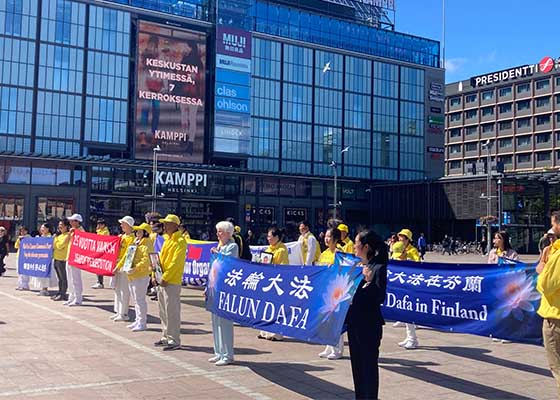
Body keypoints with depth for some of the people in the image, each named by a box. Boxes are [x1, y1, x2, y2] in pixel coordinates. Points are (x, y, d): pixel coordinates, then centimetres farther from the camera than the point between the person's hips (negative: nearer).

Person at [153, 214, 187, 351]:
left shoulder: (180, 241, -12)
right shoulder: (167, 239, 17)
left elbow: (176, 262, -19)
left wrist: (165, 278, -20)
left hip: (172, 282, -9)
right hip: (161, 281, 9)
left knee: (172, 311, -6)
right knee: (163, 311, 14)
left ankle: (174, 340, -1)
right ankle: (165, 337, 24)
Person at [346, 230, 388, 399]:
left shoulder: (378, 268, -13)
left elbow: (380, 298, -19)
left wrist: (370, 281, -31)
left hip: (369, 324, -8)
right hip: (354, 321, 8)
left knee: (369, 364, 0)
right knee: (356, 363, 15)